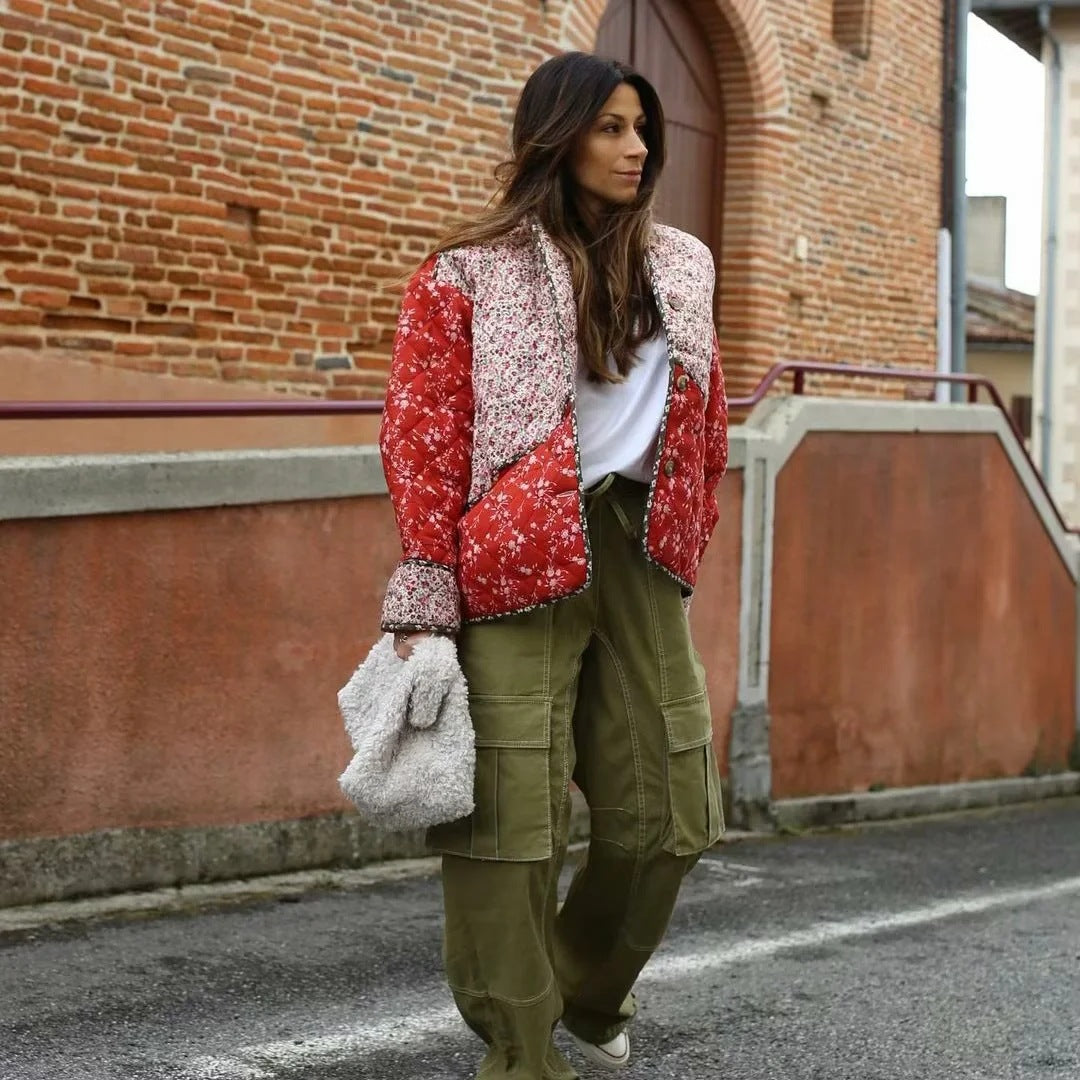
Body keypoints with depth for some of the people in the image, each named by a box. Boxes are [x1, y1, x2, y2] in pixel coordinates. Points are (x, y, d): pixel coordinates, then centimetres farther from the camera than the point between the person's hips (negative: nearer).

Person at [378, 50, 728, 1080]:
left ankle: (588, 993, 33)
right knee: (511, 813, -6)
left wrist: (687, 535, 15)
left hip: (640, 555, 5)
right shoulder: (468, 272, -2)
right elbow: (422, 434, -7)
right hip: (518, 563, -5)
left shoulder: (680, 267, 14)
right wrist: (423, 597, -13)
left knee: (666, 812, 7)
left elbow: (704, 417, 21)